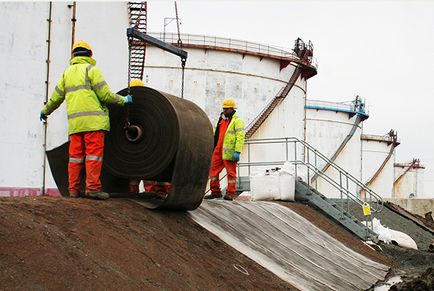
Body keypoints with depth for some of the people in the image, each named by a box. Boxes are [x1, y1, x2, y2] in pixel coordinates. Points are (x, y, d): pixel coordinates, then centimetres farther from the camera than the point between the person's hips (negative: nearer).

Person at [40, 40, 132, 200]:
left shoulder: (67, 73, 18)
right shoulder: (91, 69, 0)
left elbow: (56, 97, 22)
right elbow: (105, 94, -7)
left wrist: (45, 111, 36)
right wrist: (123, 100, 6)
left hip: (74, 121, 6)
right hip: (92, 120, -6)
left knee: (76, 155, 7)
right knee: (94, 153, -7)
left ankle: (73, 189, 8)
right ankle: (92, 188, -12)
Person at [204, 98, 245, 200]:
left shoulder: (237, 121, -6)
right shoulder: (221, 120, 19)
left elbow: (240, 137, -14)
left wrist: (237, 152, -22)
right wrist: (213, 148, 20)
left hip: (229, 152, -8)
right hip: (218, 151, 8)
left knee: (231, 172, 0)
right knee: (213, 170, 6)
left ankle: (230, 193, 7)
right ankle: (215, 191, 15)